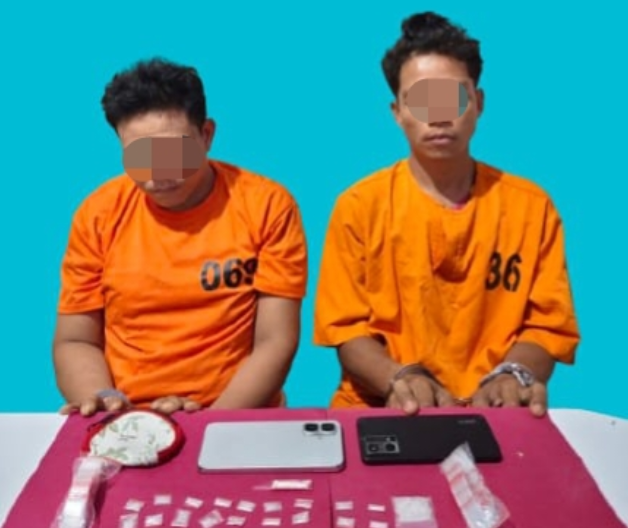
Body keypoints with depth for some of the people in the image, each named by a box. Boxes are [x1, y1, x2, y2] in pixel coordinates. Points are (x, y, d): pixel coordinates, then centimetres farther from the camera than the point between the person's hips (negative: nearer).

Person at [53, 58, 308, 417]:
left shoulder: (267, 205, -5)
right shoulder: (99, 213, 2)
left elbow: (275, 342, -6)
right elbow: (75, 341, 7)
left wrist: (212, 420, -18)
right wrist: (102, 402, -12)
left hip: (238, 419, -1)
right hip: (123, 422, 1)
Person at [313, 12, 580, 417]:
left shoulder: (531, 205, 6)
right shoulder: (359, 206, 3)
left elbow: (549, 324, 5)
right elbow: (347, 328, 0)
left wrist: (513, 375, -16)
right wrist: (401, 379, -19)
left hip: (494, 410, 2)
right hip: (380, 410, -1)